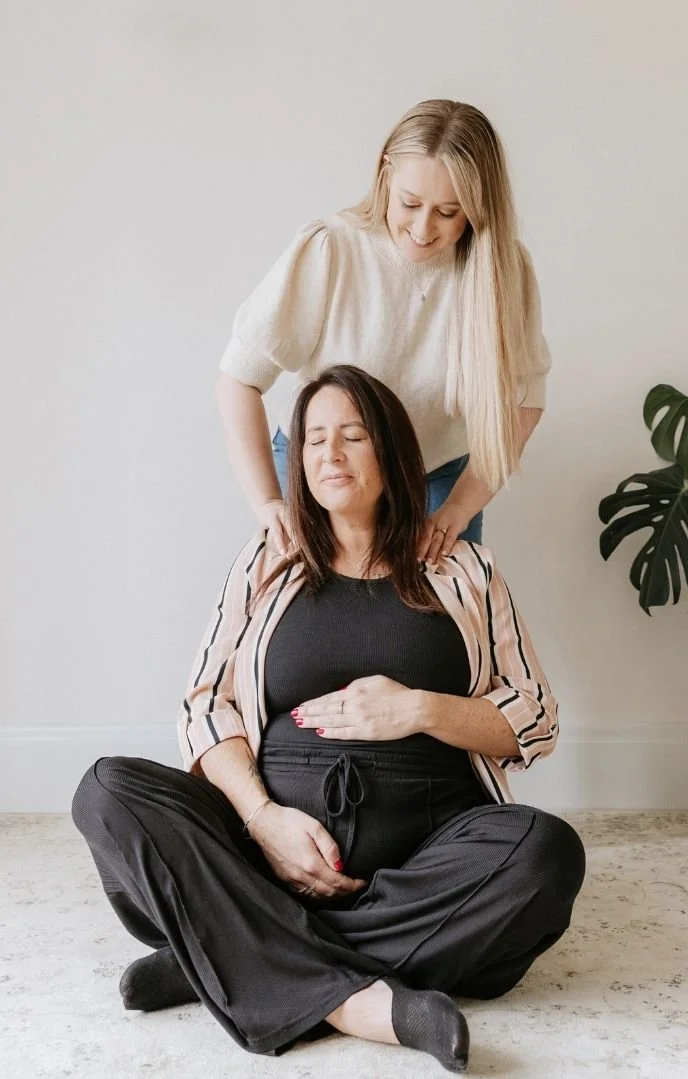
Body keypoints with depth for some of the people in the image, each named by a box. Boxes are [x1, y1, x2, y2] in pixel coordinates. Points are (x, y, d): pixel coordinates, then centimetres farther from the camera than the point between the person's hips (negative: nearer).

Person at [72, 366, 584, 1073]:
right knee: (108, 793, -22)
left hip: (424, 849, 0)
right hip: (277, 837, 1)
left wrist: (419, 710, -10)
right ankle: (357, 1001, -32)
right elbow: (206, 705, 6)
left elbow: (535, 722, 9)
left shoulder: (463, 569, 12)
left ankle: (227, 959, -24)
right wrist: (263, 816, -12)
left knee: (548, 853, -31)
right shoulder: (265, 564, 13)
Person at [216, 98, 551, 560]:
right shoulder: (328, 250, -22)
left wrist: (458, 509, -26)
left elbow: (520, 399, -14)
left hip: (441, 480, 2)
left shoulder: (503, 267, -15)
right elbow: (241, 375, -21)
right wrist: (267, 501, -31)